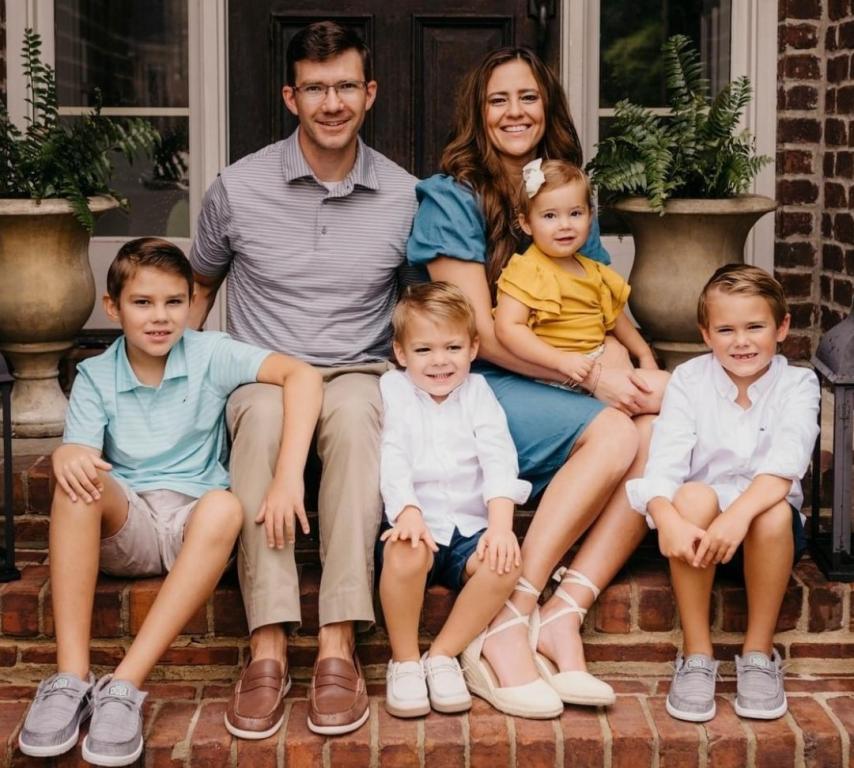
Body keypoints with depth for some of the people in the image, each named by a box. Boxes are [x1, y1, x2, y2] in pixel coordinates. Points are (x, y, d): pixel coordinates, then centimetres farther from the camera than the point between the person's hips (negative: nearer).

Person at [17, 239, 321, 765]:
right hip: (124, 527, 2)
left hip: (191, 526, -1)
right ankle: (71, 678, -34)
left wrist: (288, 478, -29)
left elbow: (302, 375, -15)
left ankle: (124, 686, -38)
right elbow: (82, 453, -7)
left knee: (224, 506, -36)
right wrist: (68, 458, -35)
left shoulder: (210, 355, -1)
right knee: (78, 482, -30)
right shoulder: (95, 377, 7)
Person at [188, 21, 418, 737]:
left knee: (355, 412, -38)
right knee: (263, 415, -38)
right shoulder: (239, 188, 3)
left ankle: (338, 645, -40)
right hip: (261, 374, 0)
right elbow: (200, 285, 19)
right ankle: (268, 649, -40)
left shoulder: (405, 197, 5)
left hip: (360, 375, 0)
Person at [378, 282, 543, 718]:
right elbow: (392, 459, -8)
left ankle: (443, 655, -10)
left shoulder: (477, 393, 12)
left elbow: (498, 458, -2)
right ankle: (404, 661, -13)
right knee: (406, 553, -36)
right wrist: (408, 511, -27)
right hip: (414, 522, -2)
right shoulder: (392, 391, 7)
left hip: (470, 527, 2)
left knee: (503, 564, -28)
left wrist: (501, 522, -20)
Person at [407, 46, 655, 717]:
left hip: (566, 393, 6)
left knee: (659, 438, -23)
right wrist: (591, 377, -16)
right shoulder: (452, 200, -2)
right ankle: (506, 626, -27)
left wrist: (645, 377, -6)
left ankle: (562, 617, -25)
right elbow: (482, 334, -9)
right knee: (614, 435, -30)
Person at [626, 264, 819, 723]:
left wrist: (739, 514, -42)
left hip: (766, 524, 0)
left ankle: (759, 653, -14)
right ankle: (696, 654, -21)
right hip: (697, 524, 1)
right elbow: (665, 459, -17)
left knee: (775, 513, -34)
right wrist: (668, 519, -39)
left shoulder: (797, 385, -5)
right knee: (694, 496, -32)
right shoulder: (688, 380, -3)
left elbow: (785, 464, -23)